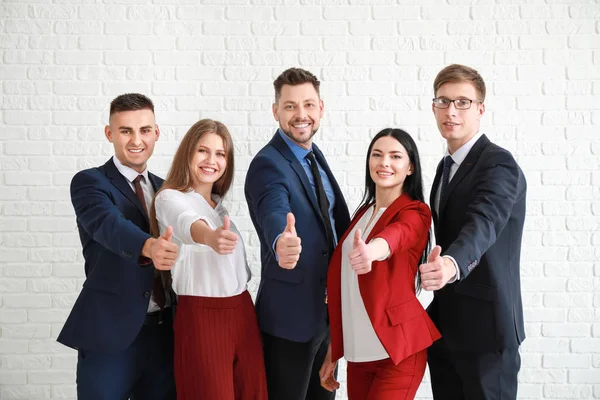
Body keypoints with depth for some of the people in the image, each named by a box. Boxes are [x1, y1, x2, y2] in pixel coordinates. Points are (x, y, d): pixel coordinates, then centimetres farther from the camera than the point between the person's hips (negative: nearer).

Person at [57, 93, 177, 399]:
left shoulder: (163, 188, 12)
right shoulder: (89, 182, -5)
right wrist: (148, 247, -45)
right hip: (110, 334, -5)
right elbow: (108, 224, -26)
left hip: (165, 332, 5)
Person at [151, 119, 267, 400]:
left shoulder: (222, 204, 15)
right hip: (201, 316, -6)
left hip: (243, 313, 6)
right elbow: (187, 224, -31)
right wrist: (210, 236, -51)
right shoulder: (170, 198, -7)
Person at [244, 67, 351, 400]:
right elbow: (275, 213, -40)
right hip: (289, 317, -8)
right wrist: (282, 242, -60)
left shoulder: (315, 156, 7)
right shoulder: (268, 165, -19)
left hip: (327, 311, 8)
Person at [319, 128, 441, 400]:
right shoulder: (363, 212, 11)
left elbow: (396, 235, -32)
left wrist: (371, 251, -54)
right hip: (358, 349, 6)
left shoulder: (415, 213, -7)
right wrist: (334, 348, 13)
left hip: (397, 349, -6)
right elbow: (345, 285, 13)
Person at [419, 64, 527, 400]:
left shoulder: (499, 165, -15)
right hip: (444, 325, 8)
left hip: (485, 326, -8)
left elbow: (483, 224, -34)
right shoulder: (447, 166, 12)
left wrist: (451, 264, -53)